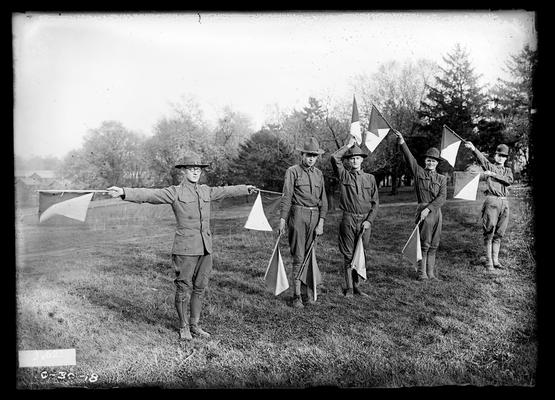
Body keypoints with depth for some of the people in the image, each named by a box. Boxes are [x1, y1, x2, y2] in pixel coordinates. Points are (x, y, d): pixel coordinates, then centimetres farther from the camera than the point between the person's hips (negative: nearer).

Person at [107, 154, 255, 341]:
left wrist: (246, 188, 43)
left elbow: (226, 191, 30)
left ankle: (194, 325, 24)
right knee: (184, 287, 2)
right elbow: (149, 194, -15)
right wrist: (123, 192, -28)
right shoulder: (175, 192, -3)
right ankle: (183, 327, 16)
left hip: (205, 247, 5)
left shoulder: (206, 191, 14)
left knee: (199, 287, 11)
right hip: (185, 247, -5)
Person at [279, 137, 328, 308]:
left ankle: (307, 293, 17)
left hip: (314, 217, 5)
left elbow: (323, 200, 11)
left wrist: (321, 223, 2)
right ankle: (297, 296, 3)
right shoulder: (292, 171, -2)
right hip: (298, 215, -5)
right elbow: (286, 196, -6)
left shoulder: (319, 174, 13)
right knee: (298, 257, -4)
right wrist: (282, 220, -12)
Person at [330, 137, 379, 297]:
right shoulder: (344, 175, 3)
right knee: (348, 255, 2)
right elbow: (334, 158, -14)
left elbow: (375, 202, 8)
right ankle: (348, 288, 11)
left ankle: (356, 286, 20)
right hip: (348, 219, -2)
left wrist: (369, 220, -3)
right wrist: (349, 145, -3)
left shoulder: (370, 178, 9)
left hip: (365, 220, 2)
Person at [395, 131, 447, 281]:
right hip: (423, 210, -3)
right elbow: (409, 157, -8)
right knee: (424, 243, -4)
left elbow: (442, 197, -2)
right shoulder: (419, 172, 7)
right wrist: (402, 142, -22)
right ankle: (422, 273, 2)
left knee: (433, 245, 7)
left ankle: (431, 273, 15)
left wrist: (429, 208, -16)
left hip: (436, 211, 3)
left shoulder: (442, 178, 11)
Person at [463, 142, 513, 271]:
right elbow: (481, 158, -15)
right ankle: (488, 262, -2)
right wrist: (473, 148, -35)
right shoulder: (489, 166, 6)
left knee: (499, 233, 9)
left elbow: (509, 181, -4)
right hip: (492, 201, -4)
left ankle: (495, 260, 16)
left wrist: (494, 174, -12)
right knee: (489, 232, -5)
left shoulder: (508, 171, 18)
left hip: (504, 202, 4)